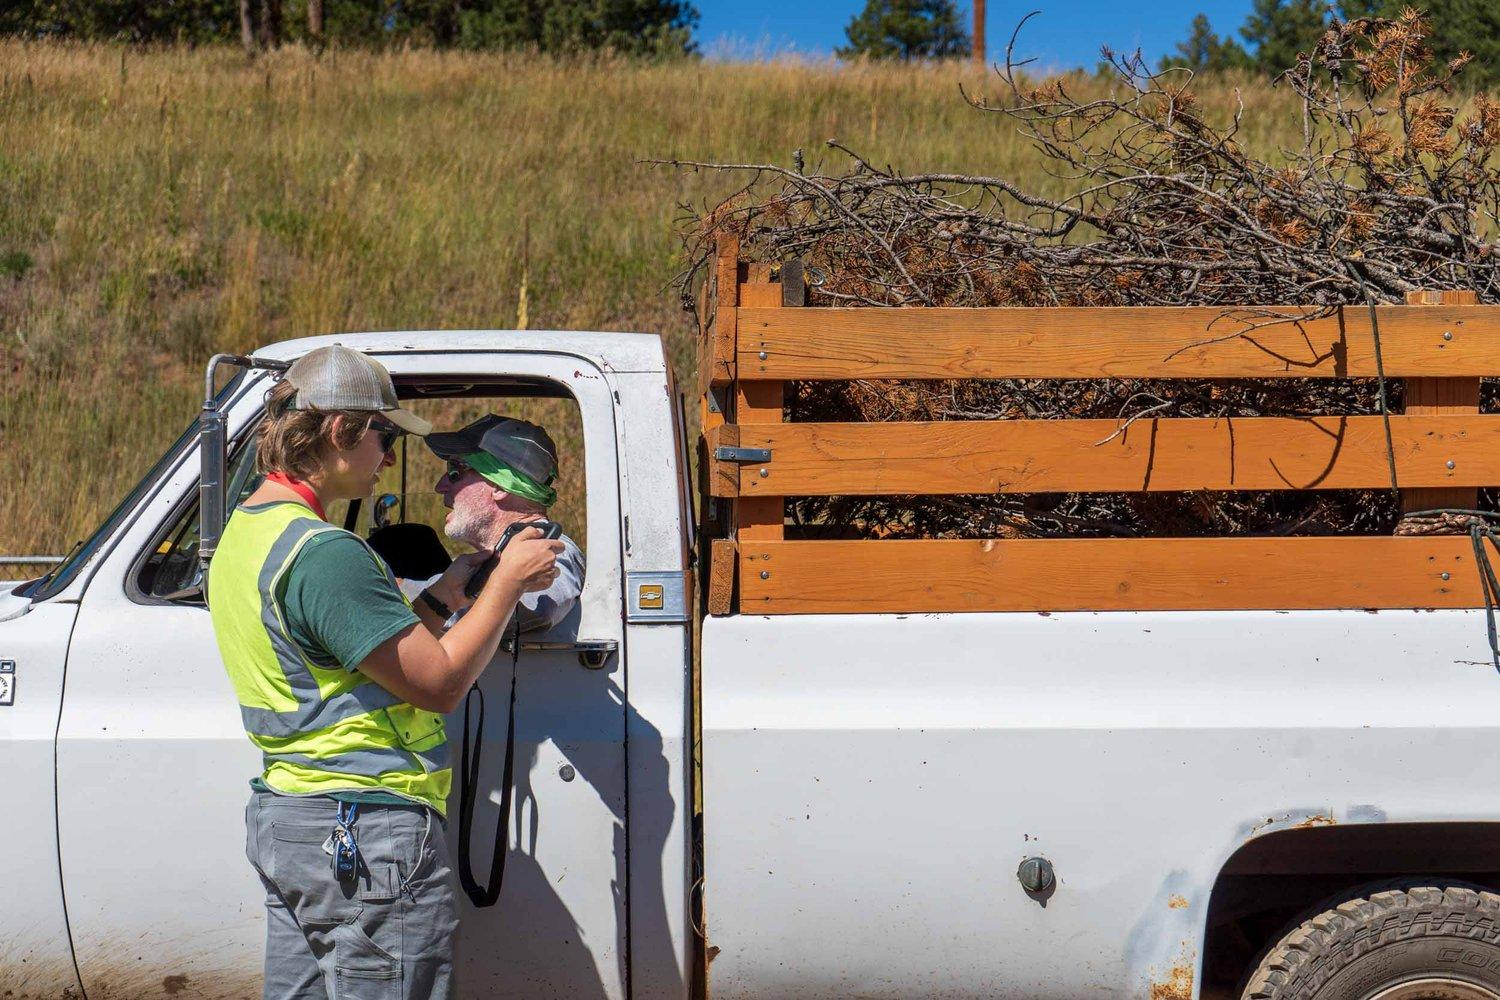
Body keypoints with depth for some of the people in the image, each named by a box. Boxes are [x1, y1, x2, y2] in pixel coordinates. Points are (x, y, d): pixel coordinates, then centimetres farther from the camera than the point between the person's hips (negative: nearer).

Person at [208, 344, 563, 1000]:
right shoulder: (324, 552, -21)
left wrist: (445, 590, 13)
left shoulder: (242, 534, 11)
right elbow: (440, 684, -19)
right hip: (366, 832, -10)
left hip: (281, 819, 10)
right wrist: (508, 582, -8)